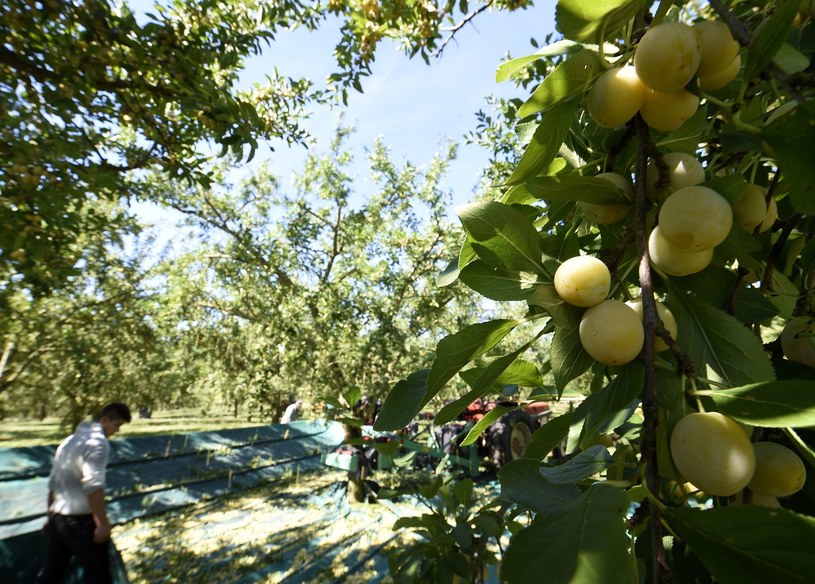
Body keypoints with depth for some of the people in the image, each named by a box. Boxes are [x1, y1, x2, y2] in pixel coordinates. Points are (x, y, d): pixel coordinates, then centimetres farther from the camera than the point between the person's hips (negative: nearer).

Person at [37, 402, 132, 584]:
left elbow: (53, 483, 20)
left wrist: (50, 516, 28)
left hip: (57, 517, 9)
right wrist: (103, 523, -21)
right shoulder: (97, 441, -15)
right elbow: (93, 484, -24)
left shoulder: (69, 440, 14)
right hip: (80, 520, -9)